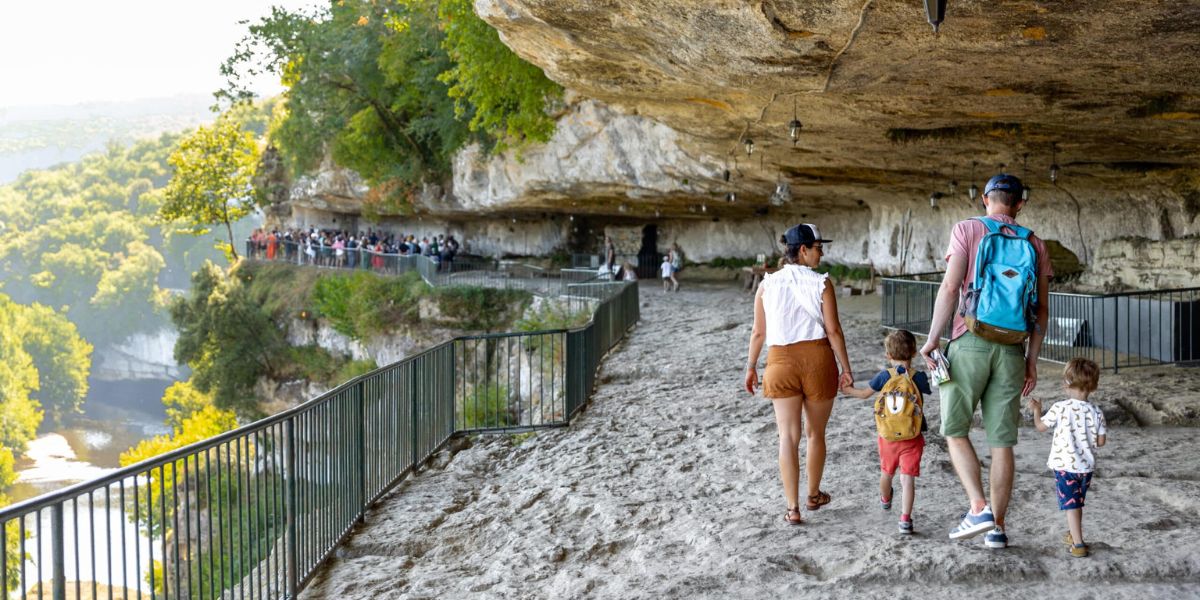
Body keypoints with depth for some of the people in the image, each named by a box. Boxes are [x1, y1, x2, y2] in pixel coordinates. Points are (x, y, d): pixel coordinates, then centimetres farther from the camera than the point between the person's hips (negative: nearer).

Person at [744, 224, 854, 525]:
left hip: (781, 362, 1)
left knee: (788, 436, 2)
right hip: (817, 359, -1)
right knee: (816, 433, 16)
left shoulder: (767, 285, 2)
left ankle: (793, 508, -3)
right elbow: (833, 330, -8)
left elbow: (758, 332, 4)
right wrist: (846, 368, -1)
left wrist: (751, 367, 14)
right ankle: (814, 495, 32)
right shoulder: (821, 283, -6)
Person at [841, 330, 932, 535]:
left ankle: (885, 500, 52)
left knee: (887, 472, 24)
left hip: (888, 435, 2)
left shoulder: (884, 376, -4)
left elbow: (865, 393, 9)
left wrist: (849, 389, 28)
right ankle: (905, 519, -15)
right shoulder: (919, 377, -9)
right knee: (908, 478, -4)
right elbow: (931, 391, 8)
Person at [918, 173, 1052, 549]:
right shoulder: (1034, 244, 12)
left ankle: (979, 508, -8)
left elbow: (950, 287, -9)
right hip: (1012, 350, 3)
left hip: (970, 342, -3)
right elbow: (1041, 310, 8)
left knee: (955, 430, 8)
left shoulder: (968, 229, 2)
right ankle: (997, 526, 8)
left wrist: (932, 339, -7)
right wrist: (1031, 361, 12)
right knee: (1002, 442, 7)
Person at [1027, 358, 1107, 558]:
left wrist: (1036, 410, 16)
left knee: (1071, 505, -2)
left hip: (1064, 465, -4)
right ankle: (1073, 535, 38)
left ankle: (1078, 545, -8)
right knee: (1077, 504, 22)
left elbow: (1041, 427, -2)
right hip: (1086, 466, 4)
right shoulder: (1096, 413, -6)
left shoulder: (1060, 408, -14)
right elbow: (1101, 441, -2)